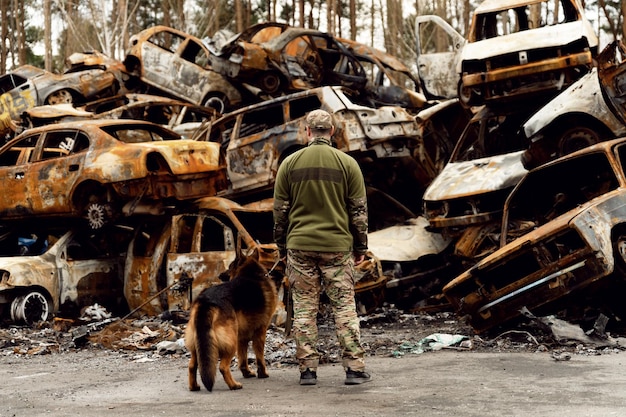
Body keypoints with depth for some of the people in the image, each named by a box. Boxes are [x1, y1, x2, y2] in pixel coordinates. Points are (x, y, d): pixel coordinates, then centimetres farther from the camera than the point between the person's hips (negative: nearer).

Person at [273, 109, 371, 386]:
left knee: (304, 309, 6)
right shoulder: (347, 163, 1)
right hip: (337, 247, -1)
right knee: (344, 308, 4)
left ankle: (307, 370, 7)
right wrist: (360, 247, 10)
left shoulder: (290, 163, 3)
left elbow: (280, 210, 6)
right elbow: (359, 209, 2)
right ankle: (354, 368, 3)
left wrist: (282, 246, 15)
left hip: (299, 247, 1)